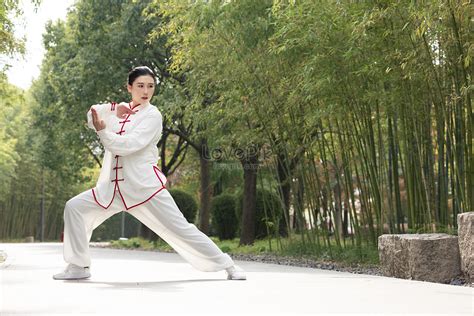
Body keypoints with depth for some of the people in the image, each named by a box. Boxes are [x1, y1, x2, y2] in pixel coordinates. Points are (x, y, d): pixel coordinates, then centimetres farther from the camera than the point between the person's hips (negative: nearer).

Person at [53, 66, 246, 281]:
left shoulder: (152, 115, -5)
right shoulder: (121, 111, 13)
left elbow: (129, 145, -17)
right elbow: (93, 116, 4)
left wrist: (102, 131, -24)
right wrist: (111, 109, -11)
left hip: (145, 186, -5)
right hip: (114, 187, 6)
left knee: (181, 229, -7)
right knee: (74, 208, -3)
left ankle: (227, 265, 4)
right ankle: (78, 266, 7)